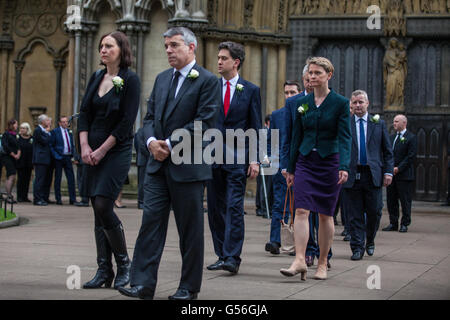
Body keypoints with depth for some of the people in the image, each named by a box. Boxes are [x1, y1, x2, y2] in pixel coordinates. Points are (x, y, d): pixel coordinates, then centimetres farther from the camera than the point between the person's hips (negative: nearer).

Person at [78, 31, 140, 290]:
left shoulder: (130, 80, -7)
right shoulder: (97, 78, 12)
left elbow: (127, 121, -13)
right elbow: (85, 112, 10)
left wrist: (102, 150, -13)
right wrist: (85, 146, -3)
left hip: (117, 151, -6)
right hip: (92, 152, 6)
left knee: (103, 206, -15)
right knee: (98, 210, 5)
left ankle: (124, 262, 3)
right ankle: (104, 270, 10)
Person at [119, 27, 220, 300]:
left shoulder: (207, 81, -6)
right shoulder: (162, 79, 16)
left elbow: (204, 121, -14)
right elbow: (150, 116, 16)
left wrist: (170, 144, -16)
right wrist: (151, 141, -5)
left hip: (188, 167, -6)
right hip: (159, 164, 6)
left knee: (190, 229, 3)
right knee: (151, 221, 0)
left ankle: (189, 287, 14)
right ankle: (143, 284, 1)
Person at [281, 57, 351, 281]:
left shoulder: (340, 103, -4)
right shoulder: (302, 103, 7)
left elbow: (344, 137, -10)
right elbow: (296, 136, 11)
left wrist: (344, 166, -22)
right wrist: (291, 168, 10)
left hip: (329, 161, -3)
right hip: (305, 161, 3)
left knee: (325, 214, 4)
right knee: (301, 210, -10)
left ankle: (323, 263, 13)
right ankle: (299, 261, -14)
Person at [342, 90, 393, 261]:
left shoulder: (378, 124, 10)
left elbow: (387, 151, 11)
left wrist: (388, 171, 1)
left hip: (373, 175, 1)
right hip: (352, 175, -1)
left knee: (374, 211, 2)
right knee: (354, 214, 0)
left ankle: (369, 240, 26)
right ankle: (357, 247, 6)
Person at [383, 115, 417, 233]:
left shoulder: (411, 137, -5)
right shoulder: (392, 137, 16)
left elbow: (411, 156, -11)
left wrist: (398, 168, -15)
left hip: (404, 175, -6)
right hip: (391, 174, 6)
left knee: (405, 200, -1)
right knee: (391, 200, 7)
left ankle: (404, 224, 7)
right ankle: (393, 223, 15)